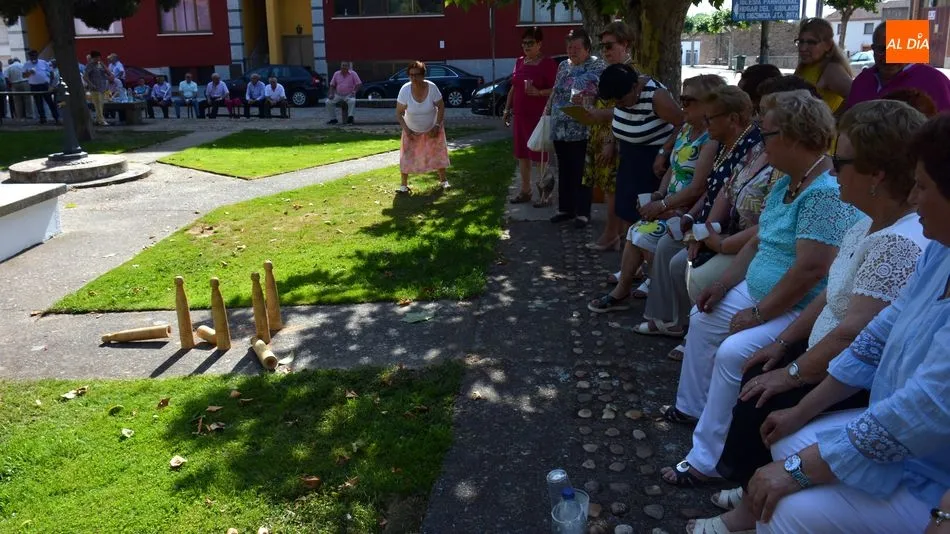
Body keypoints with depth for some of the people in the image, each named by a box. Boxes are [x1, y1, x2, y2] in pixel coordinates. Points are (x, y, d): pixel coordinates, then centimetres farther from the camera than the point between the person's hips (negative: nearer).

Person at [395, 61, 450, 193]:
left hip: (432, 128, 1)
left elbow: (441, 107, -11)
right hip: (412, 130, 0)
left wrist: (437, 126, -17)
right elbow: (399, 113, -16)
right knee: (407, 156, -4)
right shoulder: (405, 90, -25)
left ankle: (443, 181, 25)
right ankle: (404, 185, 7)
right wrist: (406, 129, -24)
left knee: (439, 153, 7)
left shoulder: (432, 88, -24)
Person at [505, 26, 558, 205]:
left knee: (540, 155, -5)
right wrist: (507, 109, 17)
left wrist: (539, 92, -26)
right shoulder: (519, 62, 13)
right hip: (519, 115, 7)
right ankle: (525, 191, 20)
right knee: (522, 154, 11)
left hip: (539, 117, -7)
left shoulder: (548, 63, -8)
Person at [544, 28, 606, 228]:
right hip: (560, 129, 7)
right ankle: (565, 208, 24)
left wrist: (585, 100, -30)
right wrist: (546, 112, 17)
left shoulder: (597, 65, -5)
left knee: (581, 172, -1)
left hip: (582, 130, -7)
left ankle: (582, 212, 7)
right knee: (564, 171, 13)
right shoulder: (563, 66, 16)